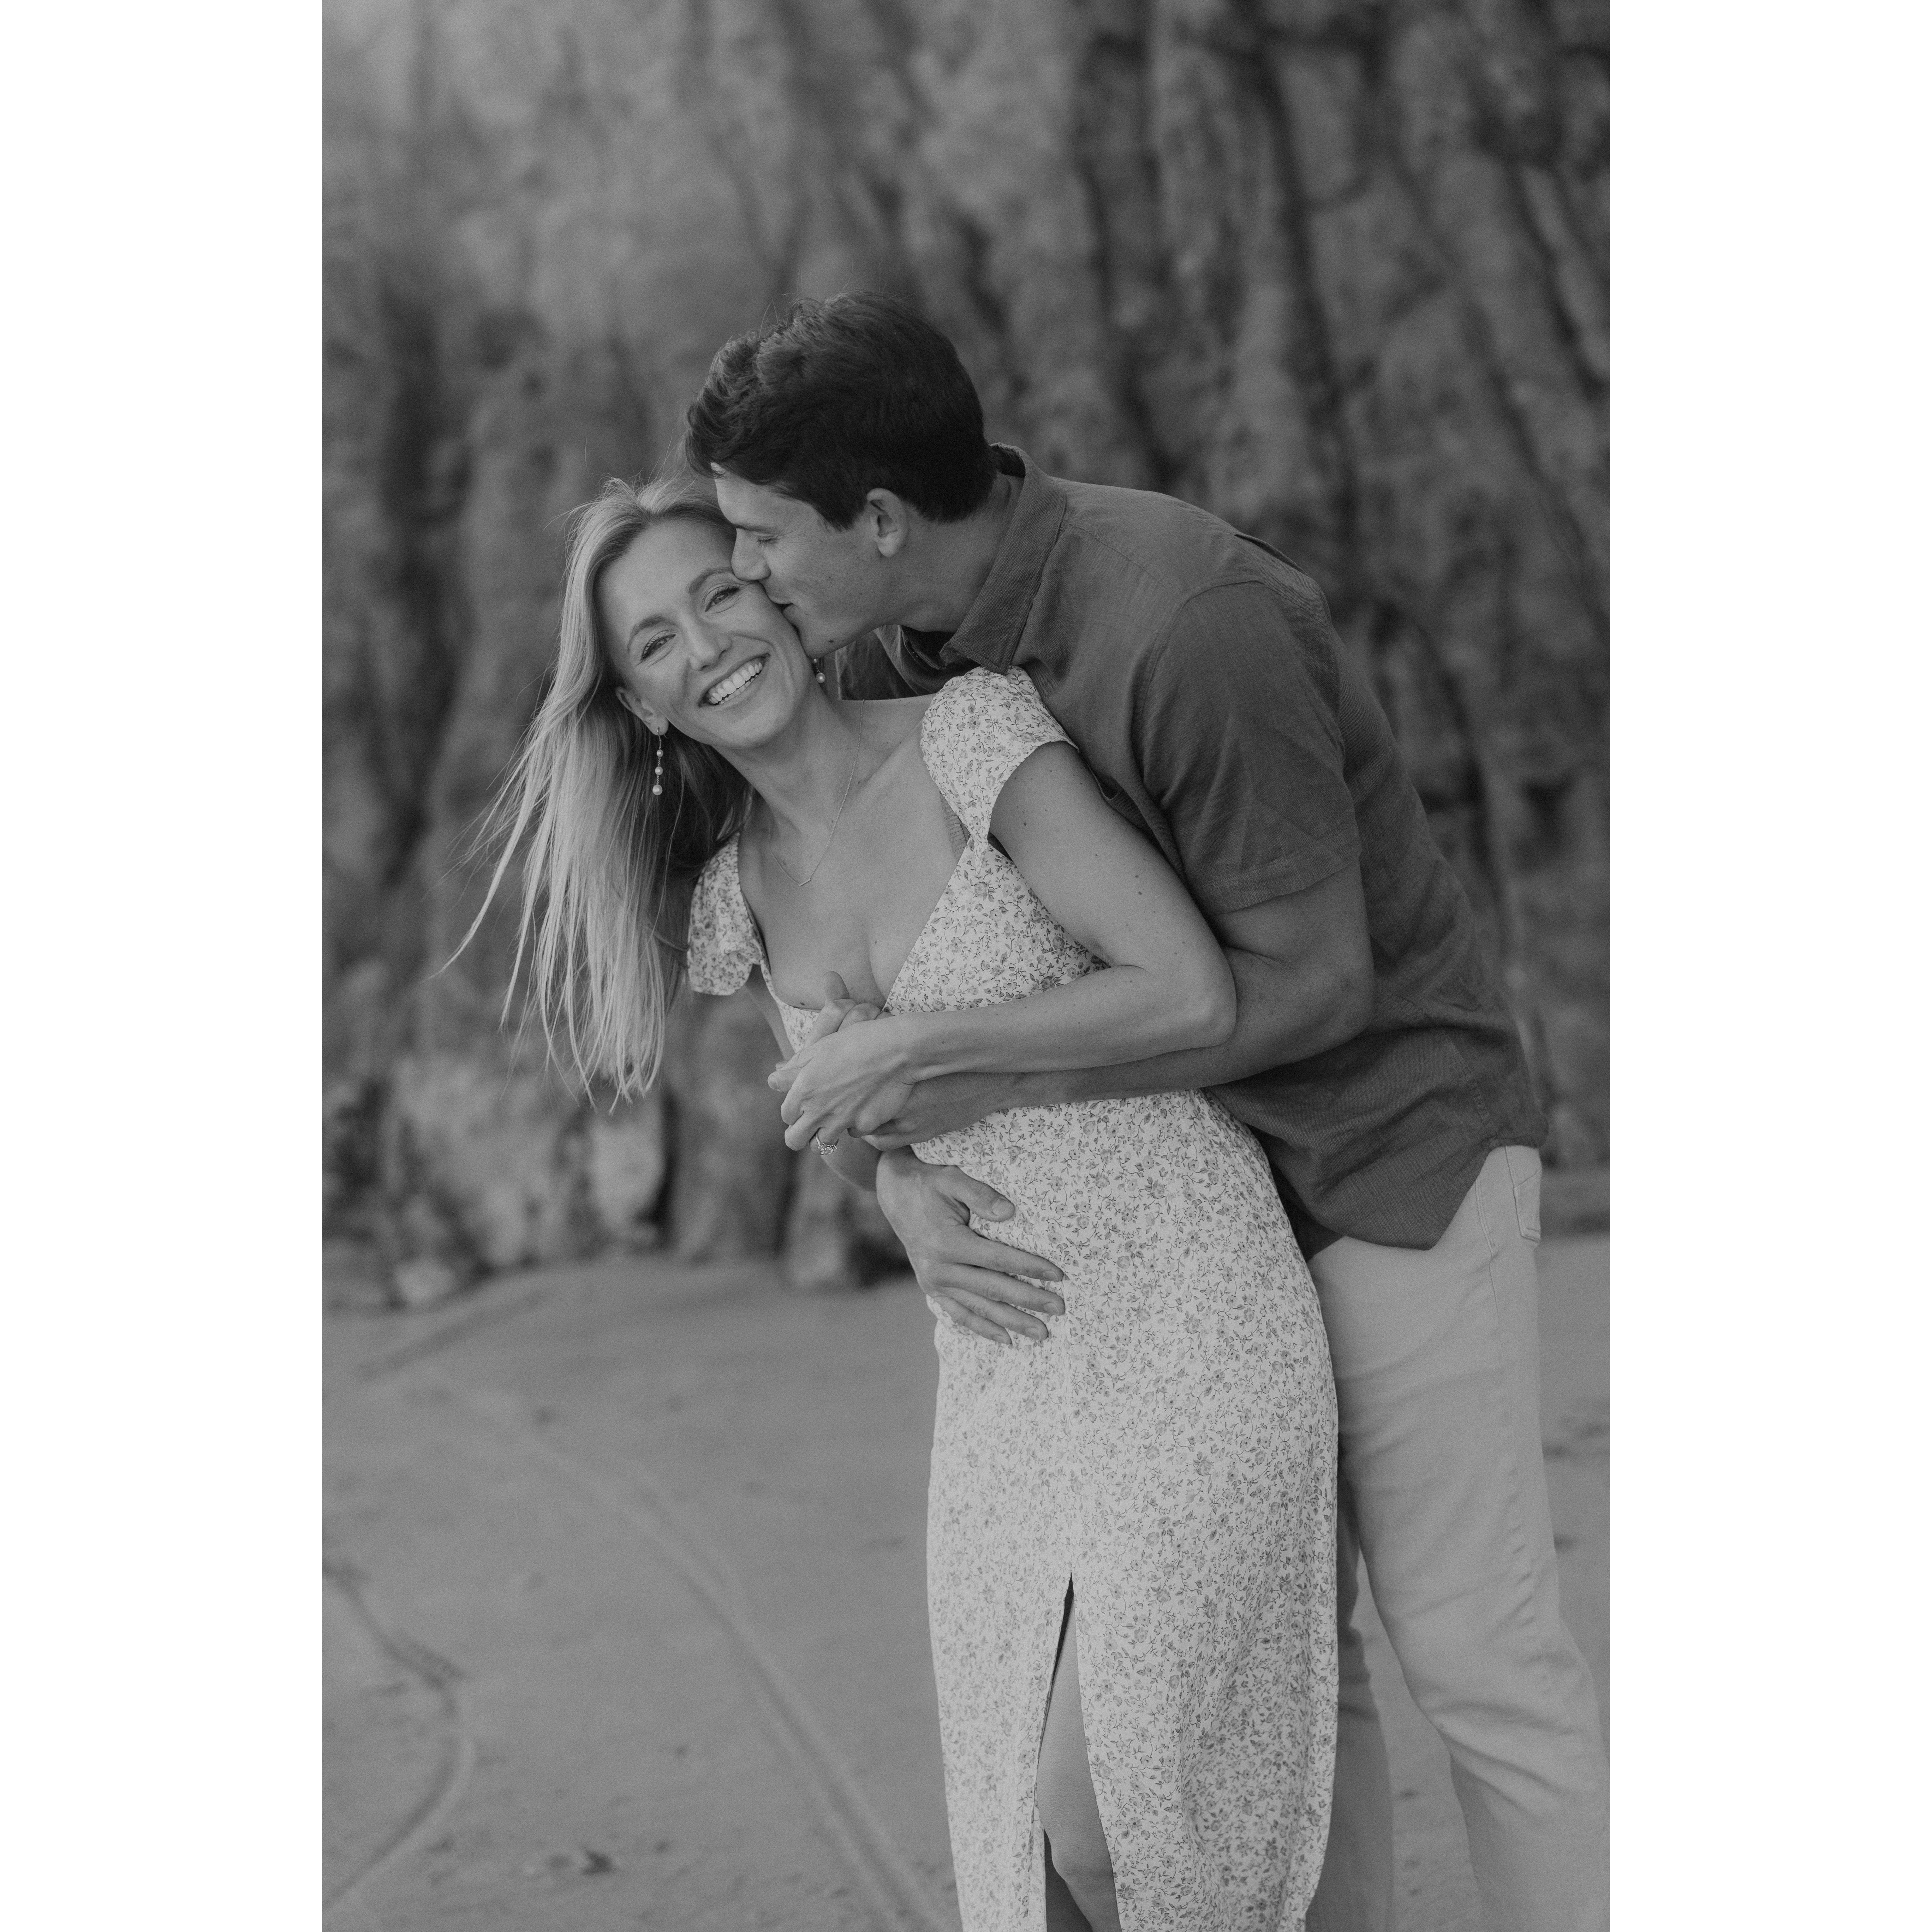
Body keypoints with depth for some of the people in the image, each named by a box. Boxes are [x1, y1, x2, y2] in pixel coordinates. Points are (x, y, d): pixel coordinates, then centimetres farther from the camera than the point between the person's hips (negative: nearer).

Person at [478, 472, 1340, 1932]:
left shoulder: (972, 733, -12)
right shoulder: (736, 902, 7)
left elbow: (1195, 994, -18)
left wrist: (918, 1046, -15)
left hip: (1192, 1310, -6)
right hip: (1005, 1363, 6)